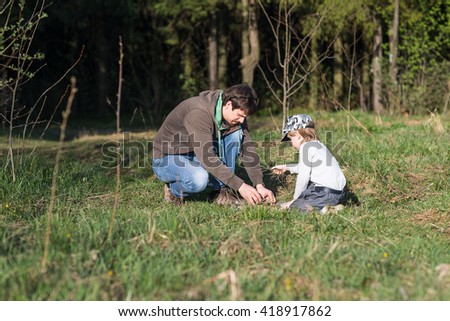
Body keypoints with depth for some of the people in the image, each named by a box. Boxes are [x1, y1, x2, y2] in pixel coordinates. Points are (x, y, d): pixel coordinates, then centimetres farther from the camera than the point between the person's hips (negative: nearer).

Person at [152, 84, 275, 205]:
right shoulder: (199, 113, -33)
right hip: (166, 159, -7)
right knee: (199, 179, -39)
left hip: (197, 157, 7)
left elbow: (248, 150, -7)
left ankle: (221, 191, -8)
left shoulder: (235, 114, -9)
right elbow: (207, 158, -37)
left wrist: (259, 185, -19)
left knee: (235, 134, -14)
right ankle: (174, 189, -4)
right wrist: (240, 185, -38)